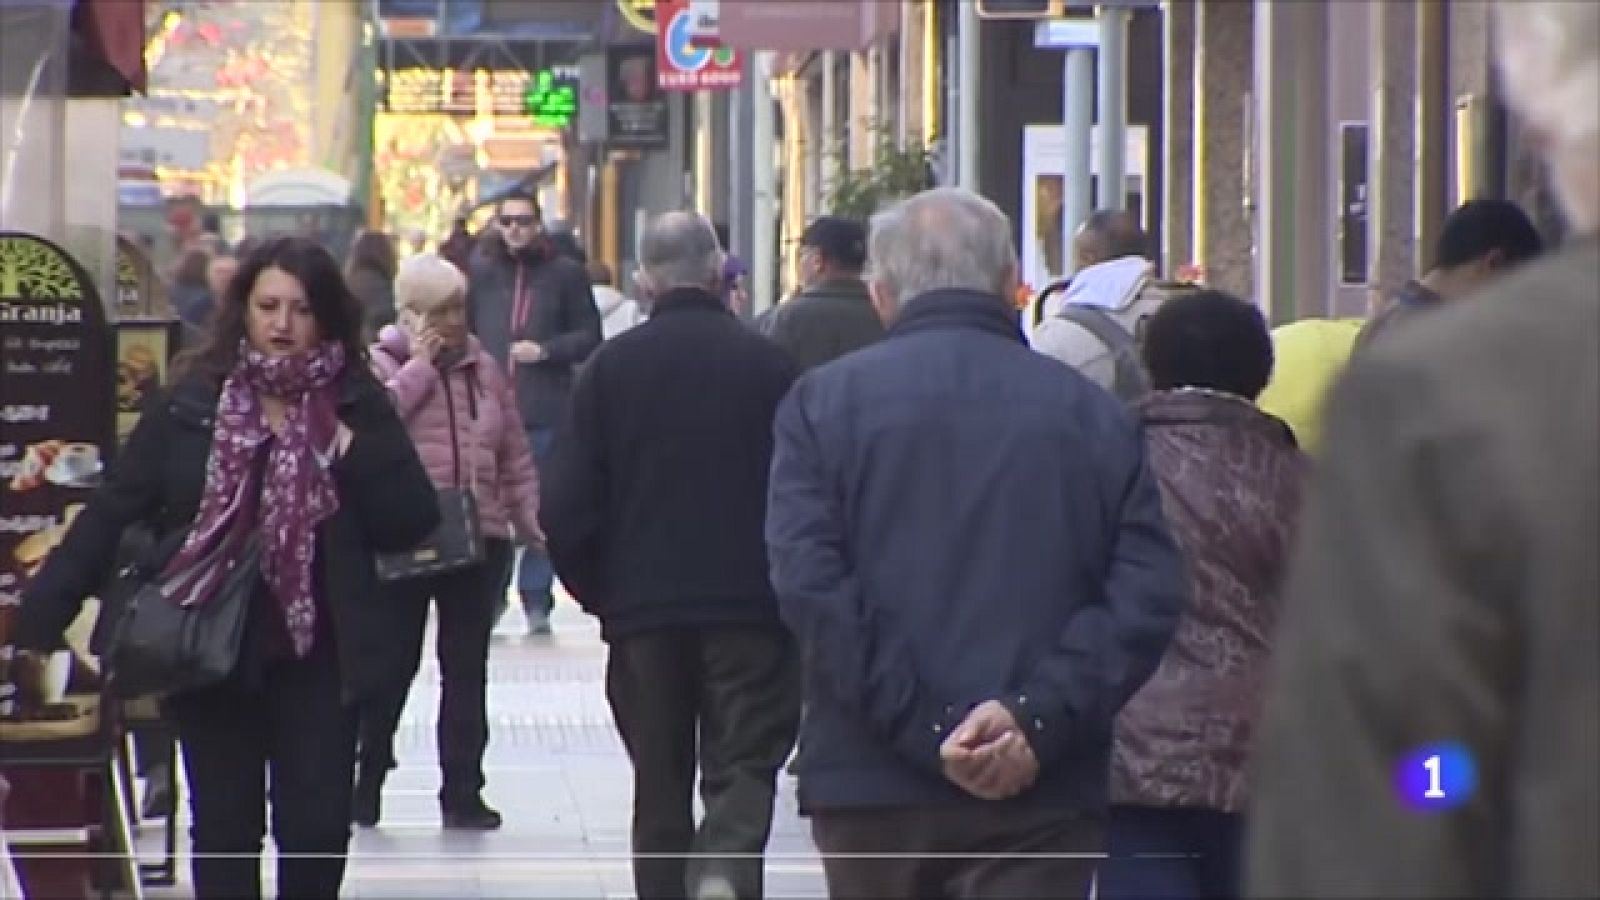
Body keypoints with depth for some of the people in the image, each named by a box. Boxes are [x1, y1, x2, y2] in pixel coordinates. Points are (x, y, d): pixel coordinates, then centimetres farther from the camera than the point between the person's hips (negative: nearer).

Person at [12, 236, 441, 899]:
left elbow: (412, 523, -4)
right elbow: (113, 510, -4)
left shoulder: (355, 407, -1)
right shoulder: (192, 404, -2)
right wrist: (44, 609, -11)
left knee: (317, 826, 1)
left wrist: (353, 454, -18)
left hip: (318, 651, 0)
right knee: (224, 828, 7)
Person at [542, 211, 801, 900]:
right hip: (750, 606, -1)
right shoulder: (768, 364, -3)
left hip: (642, 610, 1)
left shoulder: (612, 366, 0)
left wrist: (597, 591, 12)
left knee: (660, 779, 12)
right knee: (743, 765, 1)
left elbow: (566, 506, -3)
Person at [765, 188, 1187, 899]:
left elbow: (810, 583, -10)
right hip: (1041, 799, -1)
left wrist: (926, 728, -12)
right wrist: (1039, 717, -12)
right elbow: (1148, 594, -5)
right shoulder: (1092, 414, 5)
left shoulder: (822, 404, 3)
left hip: (870, 786, 1)